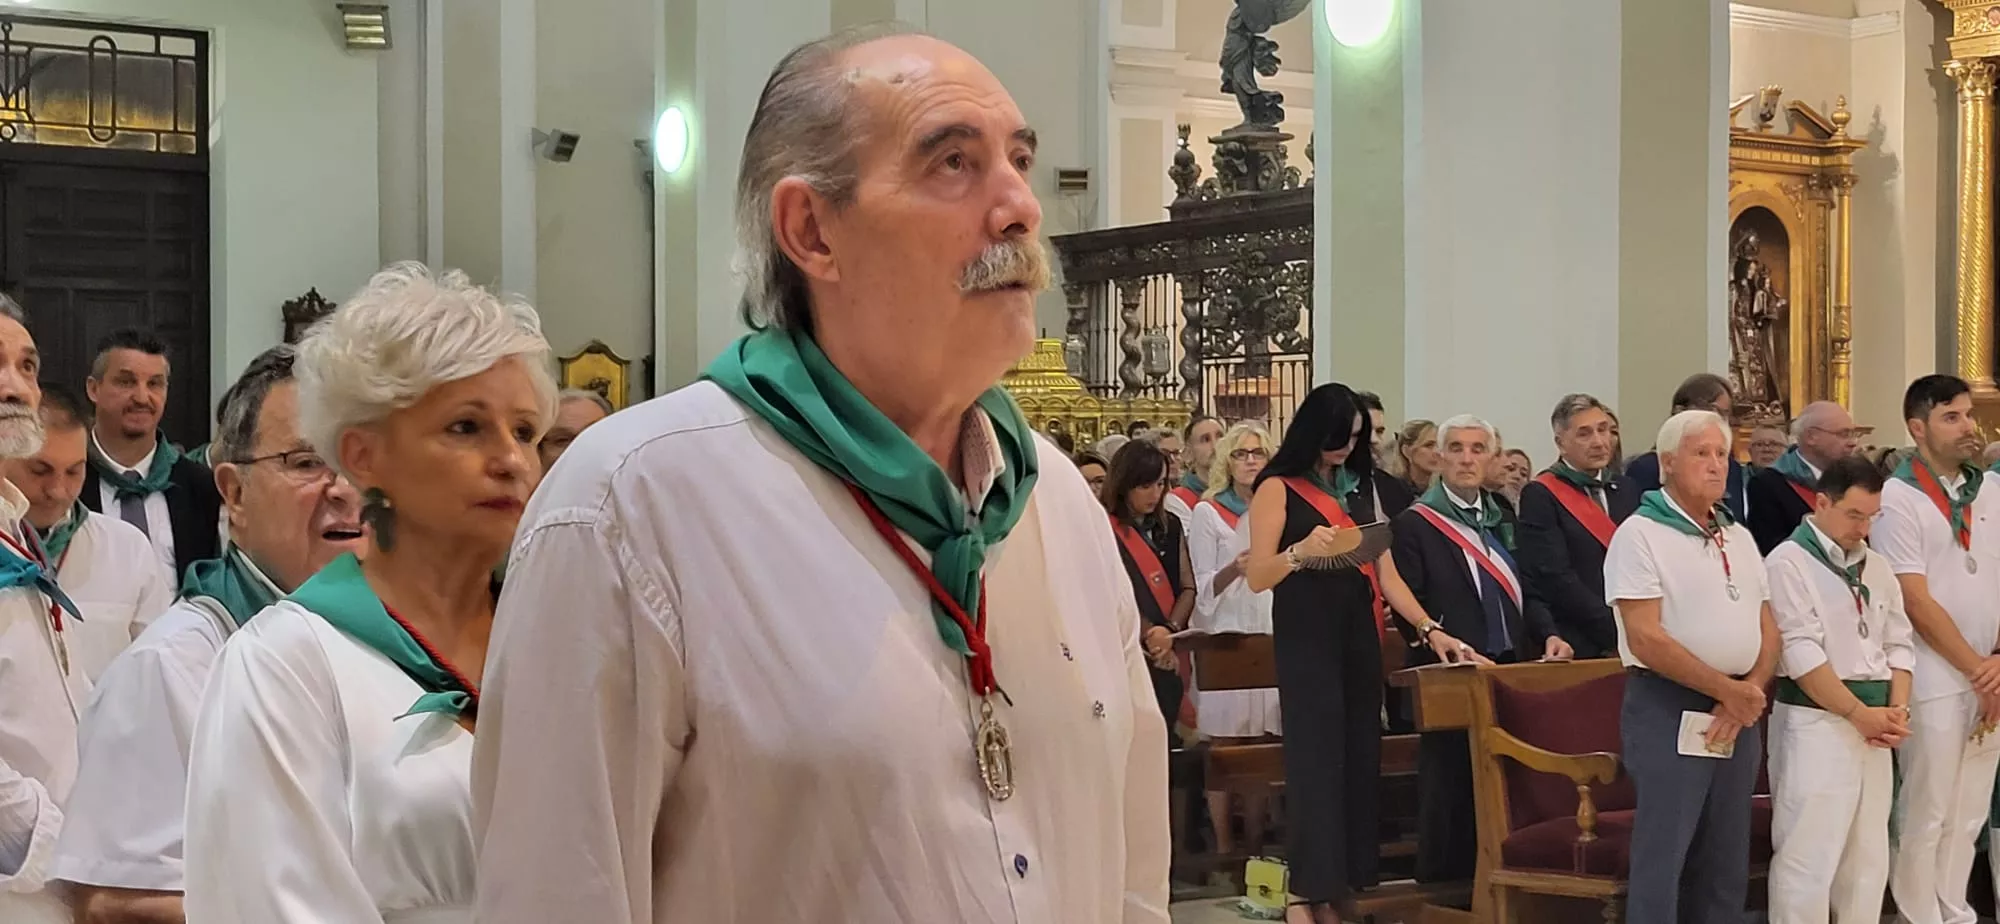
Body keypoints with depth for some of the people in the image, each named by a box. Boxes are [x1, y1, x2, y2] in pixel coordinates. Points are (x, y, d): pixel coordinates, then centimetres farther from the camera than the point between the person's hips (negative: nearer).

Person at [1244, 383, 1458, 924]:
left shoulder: (1362, 487, 13)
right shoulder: (1279, 489, -3)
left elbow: (1386, 574, 10)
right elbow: (1257, 578, -9)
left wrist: (1430, 628, -1)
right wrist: (1300, 551, -27)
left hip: (1359, 630, 5)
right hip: (1306, 632, -5)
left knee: (1360, 752, 3)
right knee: (1315, 753, -6)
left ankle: (1351, 879, 10)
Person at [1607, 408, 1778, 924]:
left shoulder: (1739, 538, 14)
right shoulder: (1641, 534, -8)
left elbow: (1768, 629, 12)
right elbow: (1646, 640, -16)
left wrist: (1750, 692, -6)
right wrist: (1727, 689, -15)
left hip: (1740, 713, 7)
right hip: (1670, 711, -7)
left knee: (1727, 861, 12)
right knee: (1662, 858, -6)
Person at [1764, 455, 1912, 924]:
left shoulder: (1876, 567, 15)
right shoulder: (1788, 563, -8)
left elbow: (1898, 643, 15)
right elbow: (1801, 654, -14)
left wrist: (1897, 709, -2)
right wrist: (1858, 713, -13)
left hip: (1873, 724, 7)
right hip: (1816, 722, -7)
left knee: (1868, 858, 11)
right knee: (1808, 860, -7)